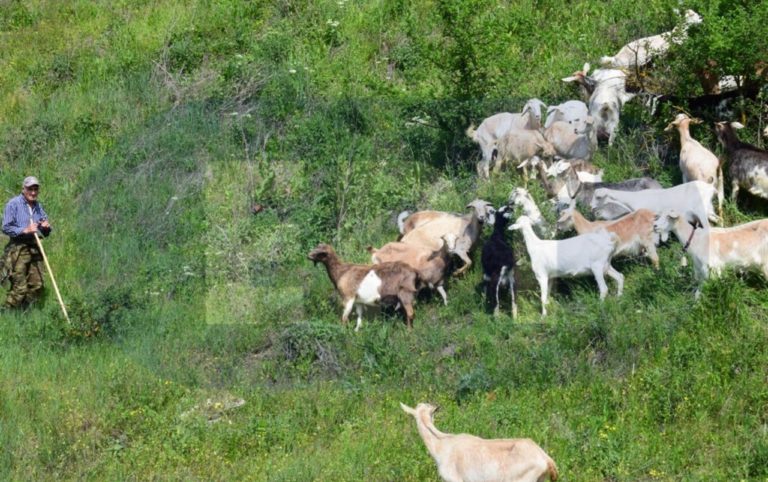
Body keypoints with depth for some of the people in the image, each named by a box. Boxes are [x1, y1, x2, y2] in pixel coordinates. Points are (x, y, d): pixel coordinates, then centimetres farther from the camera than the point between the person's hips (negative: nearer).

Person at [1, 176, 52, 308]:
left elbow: (46, 233, 21)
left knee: (36, 285, 4)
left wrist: (46, 227, -3)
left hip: (35, 249, 7)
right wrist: (25, 230, -18)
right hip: (18, 249, -7)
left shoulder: (38, 206, 16)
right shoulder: (13, 204, -4)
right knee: (20, 287, -11)